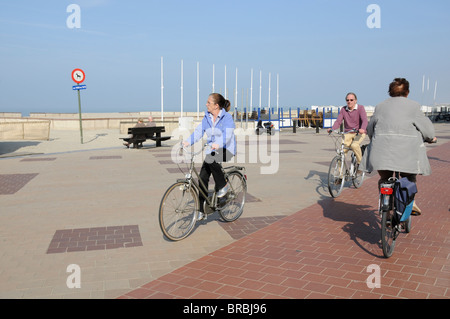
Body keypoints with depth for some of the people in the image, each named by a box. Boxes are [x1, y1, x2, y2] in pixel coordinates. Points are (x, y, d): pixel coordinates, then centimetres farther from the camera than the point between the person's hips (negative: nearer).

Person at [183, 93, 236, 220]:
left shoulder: (227, 117, -12)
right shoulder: (207, 117, 6)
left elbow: (227, 135, -26)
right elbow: (199, 131, -3)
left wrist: (218, 144, -44)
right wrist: (188, 141, -20)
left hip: (226, 150, -6)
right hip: (212, 151, 6)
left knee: (210, 160, -35)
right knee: (202, 177, -7)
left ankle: (223, 186, -11)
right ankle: (201, 210, 3)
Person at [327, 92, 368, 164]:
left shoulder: (360, 108, -7)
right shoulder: (343, 109, 5)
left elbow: (365, 120, -20)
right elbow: (338, 121, -2)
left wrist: (362, 129, -42)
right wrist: (332, 129, -24)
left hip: (359, 133, -3)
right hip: (348, 133, 4)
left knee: (354, 145, -31)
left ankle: (360, 163, -11)